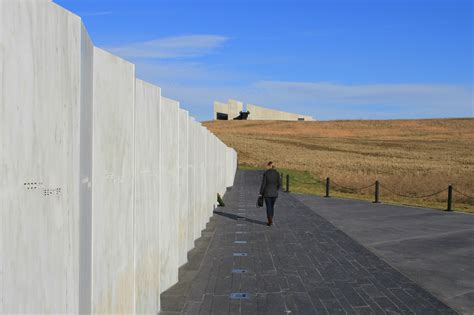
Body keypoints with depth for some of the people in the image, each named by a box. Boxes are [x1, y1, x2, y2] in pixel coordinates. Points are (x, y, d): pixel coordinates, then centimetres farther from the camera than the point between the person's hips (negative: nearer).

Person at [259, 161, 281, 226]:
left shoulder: (265, 173, -10)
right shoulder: (277, 173, -2)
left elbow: (263, 184, -10)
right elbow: (279, 184, -1)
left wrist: (261, 193, -1)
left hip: (267, 193, -3)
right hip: (274, 193, 3)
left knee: (268, 207, 4)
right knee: (272, 206, 18)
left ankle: (270, 221, -6)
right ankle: (270, 220, 25)